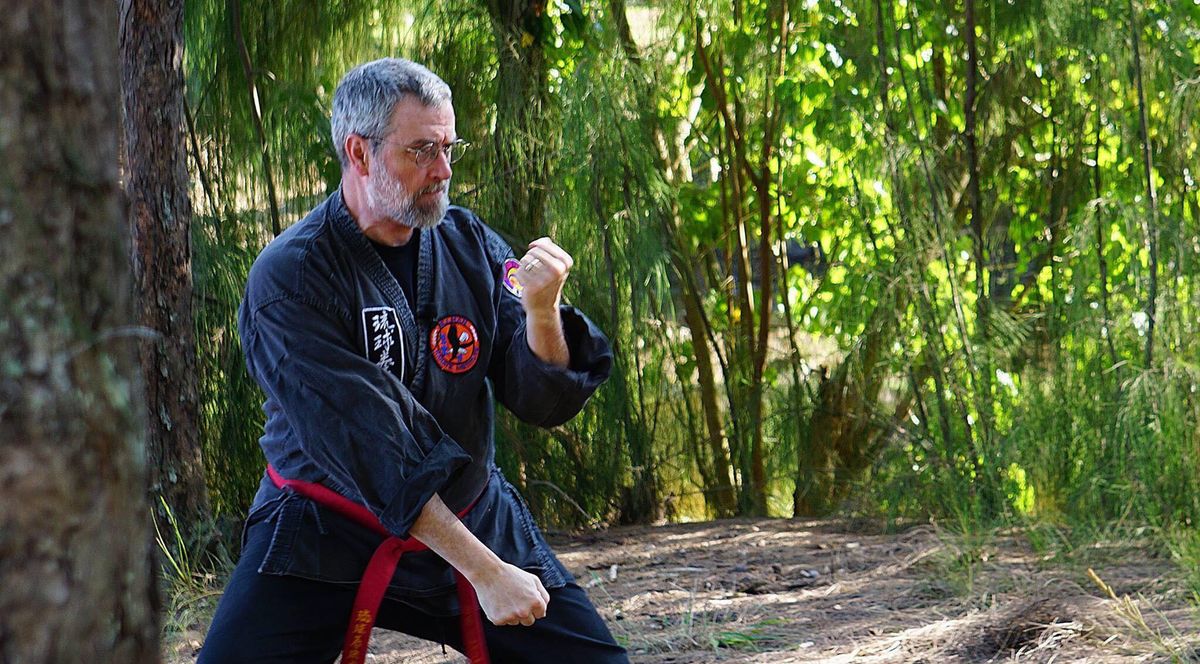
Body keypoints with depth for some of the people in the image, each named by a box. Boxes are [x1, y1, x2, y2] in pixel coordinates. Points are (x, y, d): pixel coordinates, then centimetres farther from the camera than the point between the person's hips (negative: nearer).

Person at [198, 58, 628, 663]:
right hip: (325, 536, -4)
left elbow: (546, 403, -5)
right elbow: (371, 453, -23)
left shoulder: (468, 244, -2)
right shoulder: (288, 279, -18)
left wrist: (541, 311, -26)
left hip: (472, 517, 4)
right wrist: (482, 570, -26)